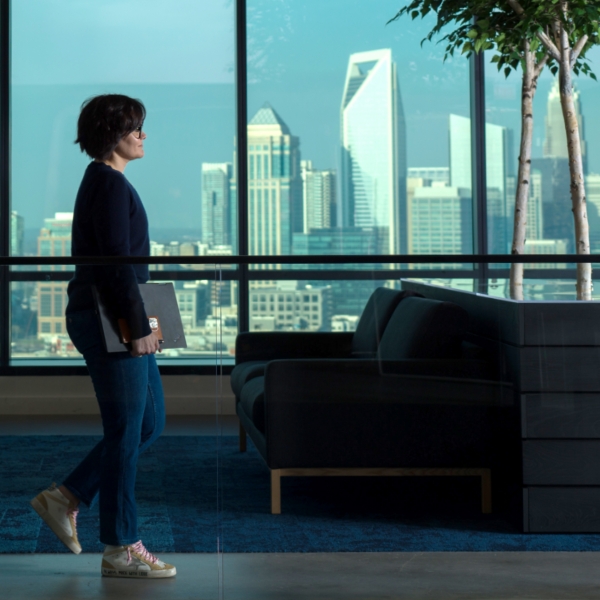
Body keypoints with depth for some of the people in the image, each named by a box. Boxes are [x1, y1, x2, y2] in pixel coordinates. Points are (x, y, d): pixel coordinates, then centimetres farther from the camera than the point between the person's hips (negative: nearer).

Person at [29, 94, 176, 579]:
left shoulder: (105, 182, 18)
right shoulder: (110, 184, -14)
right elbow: (116, 263, -21)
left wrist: (139, 323, 22)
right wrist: (139, 328, -21)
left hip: (114, 320, 10)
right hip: (107, 320, -10)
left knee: (150, 422, 14)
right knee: (126, 431, -3)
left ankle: (67, 498, 19)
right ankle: (121, 548, 6)